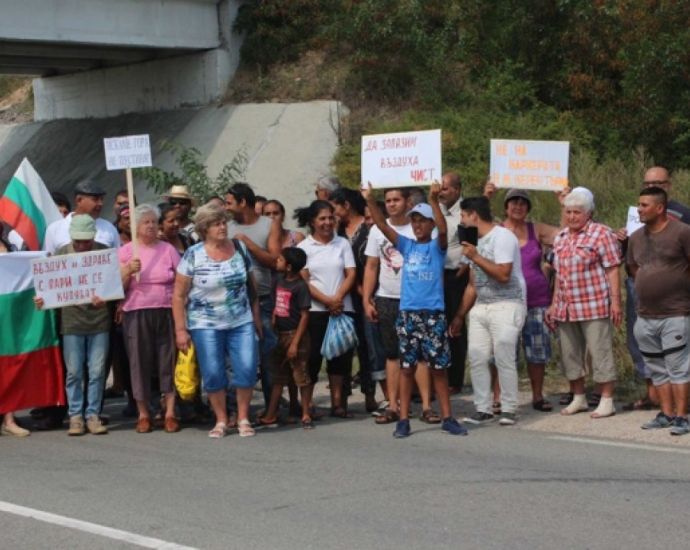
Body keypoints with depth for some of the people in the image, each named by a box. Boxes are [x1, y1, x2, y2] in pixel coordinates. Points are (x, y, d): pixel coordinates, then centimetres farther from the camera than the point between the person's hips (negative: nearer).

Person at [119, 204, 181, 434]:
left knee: (169, 361, 1)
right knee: (140, 362, 2)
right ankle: (143, 414, 11)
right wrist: (128, 270, -17)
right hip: (136, 315, -1)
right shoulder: (126, 251, 5)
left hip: (166, 313, 1)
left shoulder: (168, 249, 8)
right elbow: (118, 286, 1)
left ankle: (170, 413, 7)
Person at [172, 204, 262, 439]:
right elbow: (179, 295, -4)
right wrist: (180, 330, -7)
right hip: (206, 325, -2)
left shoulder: (240, 248, 4)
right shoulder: (193, 255, -6)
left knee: (247, 368, -7)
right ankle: (221, 421, 16)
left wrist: (257, 318, 13)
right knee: (213, 374, -1)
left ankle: (243, 419, 8)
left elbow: (250, 286, 13)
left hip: (241, 322, 2)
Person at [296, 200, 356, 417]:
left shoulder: (343, 244, 10)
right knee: (312, 356, -3)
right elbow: (303, 280, -4)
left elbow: (351, 274, 4)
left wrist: (337, 298, -11)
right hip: (314, 310, -2)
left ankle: (338, 402, 7)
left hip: (342, 308, 2)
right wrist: (326, 301, -14)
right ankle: (307, 403, 3)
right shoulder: (304, 247, 3)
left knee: (340, 355, 2)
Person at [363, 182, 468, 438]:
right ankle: (403, 419, 8)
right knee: (407, 367, 5)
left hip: (433, 314, -2)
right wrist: (370, 201, -16)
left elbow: (443, 229, -18)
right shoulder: (407, 245, 9)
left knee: (438, 367, 3)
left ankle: (447, 417, 10)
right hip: (407, 313, 2)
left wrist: (434, 201, -31)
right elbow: (383, 226, -1)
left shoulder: (437, 247, 3)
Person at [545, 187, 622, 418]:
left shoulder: (601, 234, -4)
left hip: (594, 307, -7)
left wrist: (615, 301, -14)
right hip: (566, 309, 7)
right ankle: (578, 398, 23)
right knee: (570, 354, 11)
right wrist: (554, 304, 17)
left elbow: (612, 270, -8)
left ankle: (606, 401, 2)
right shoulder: (560, 238, 15)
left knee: (600, 353, -4)